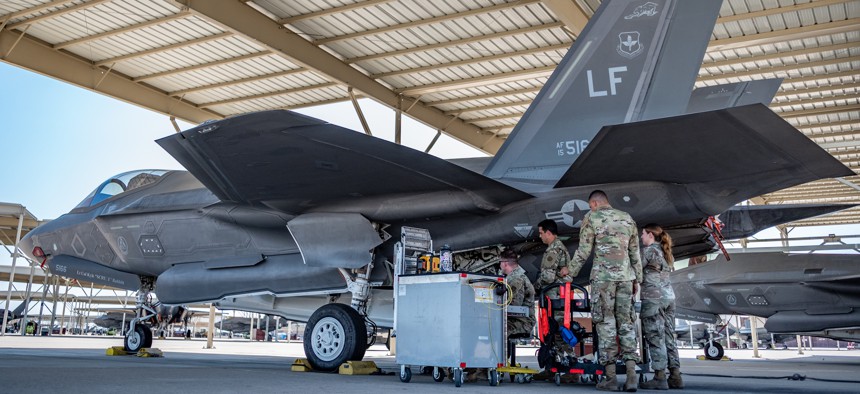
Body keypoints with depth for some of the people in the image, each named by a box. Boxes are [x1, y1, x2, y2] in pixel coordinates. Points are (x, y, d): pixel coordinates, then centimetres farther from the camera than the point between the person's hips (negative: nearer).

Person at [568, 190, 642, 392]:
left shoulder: (591, 217, 1)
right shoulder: (627, 218, 15)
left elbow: (583, 252, -2)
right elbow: (635, 253, 15)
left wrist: (570, 273, 8)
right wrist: (637, 279, 20)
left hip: (603, 276, -4)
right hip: (625, 276, 4)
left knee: (606, 323, 0)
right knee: (626, 323, 7)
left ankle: (610, 377, 0)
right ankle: (631, 376, 2)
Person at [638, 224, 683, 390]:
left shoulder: (649, 250, -5)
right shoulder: (666, 253, 20)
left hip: (653, 298, -8)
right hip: (669, 296, 8)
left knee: (655, 338, -7)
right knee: (668, 338, 9)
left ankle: (660, 378, -8)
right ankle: (675, 376, 7)